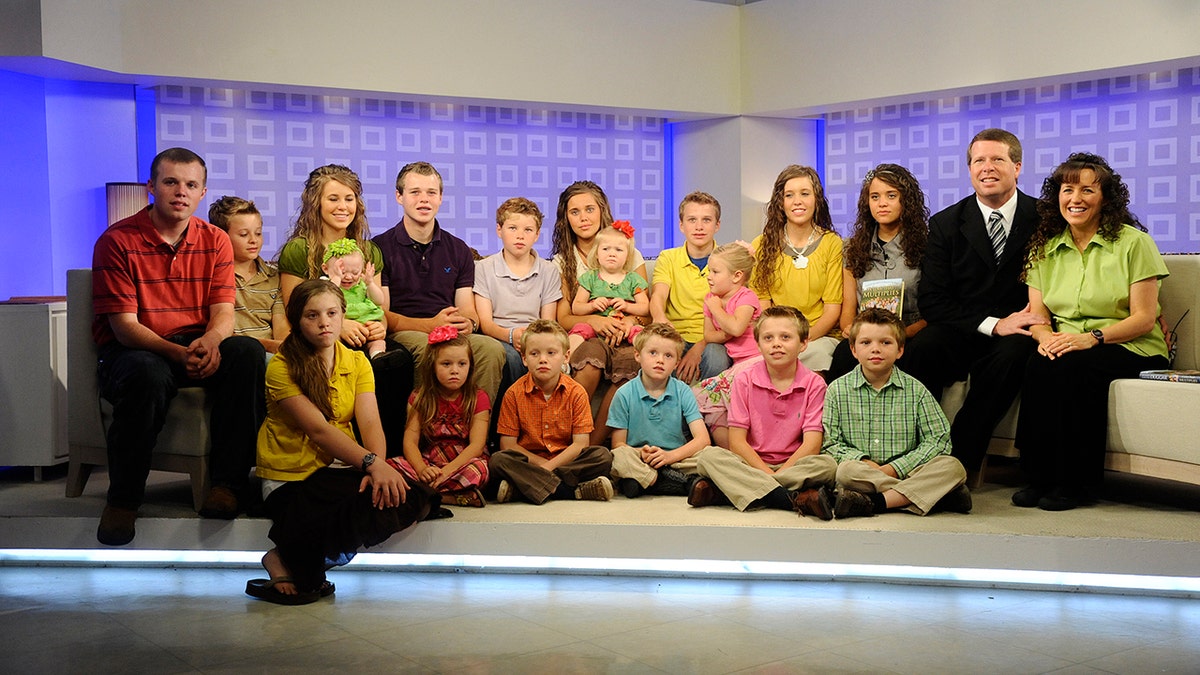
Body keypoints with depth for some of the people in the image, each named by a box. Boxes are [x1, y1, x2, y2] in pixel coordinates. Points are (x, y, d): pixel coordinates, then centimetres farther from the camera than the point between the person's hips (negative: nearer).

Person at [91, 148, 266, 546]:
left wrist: (210, 341, -28)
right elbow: (124, 325, -13)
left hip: (197, 350, 4)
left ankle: (226, 482, -23)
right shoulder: (117, 241, -7)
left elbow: (224, 312, -2)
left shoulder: (215, 241, 6)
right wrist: (177, 353, -31)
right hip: (132, 350, -4)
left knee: (248, 352, -27)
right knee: (148, 374, -39)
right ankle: (123, 499, -20)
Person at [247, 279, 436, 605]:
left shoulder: (357, 362, 9)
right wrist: (371, 463, -31)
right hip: (291, 477, -5)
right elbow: (318, 429, -19)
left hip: (341, 469, 6)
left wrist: (379, 467, -25)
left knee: (414, 497, -24)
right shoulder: (282, 367, -7)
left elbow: (370, 423, -4)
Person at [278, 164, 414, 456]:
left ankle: (394, 451, -26)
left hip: (363, 343, 5)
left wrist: (379, 325, -4)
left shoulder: (370, 252, 18)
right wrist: (337, 325, -14)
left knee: (399, 359, -31)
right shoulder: (297, 251, 2)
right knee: (374, 369, -35)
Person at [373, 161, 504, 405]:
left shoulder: (459, 250, 20)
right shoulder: (380, 248, 6)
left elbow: (468, 310, 14)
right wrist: (430, 324, -17)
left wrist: (468, 323, -12)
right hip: (403, 334, -3)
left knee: (492, 348, -29)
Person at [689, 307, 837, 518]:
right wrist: (767, 474, -19)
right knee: (708, 455, -25)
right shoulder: (745, 381, 1)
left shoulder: (814, 384, 0)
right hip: (751, 464, 0)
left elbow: (812, 443, -9)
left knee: (827, 464, -30)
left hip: (794, 465, 0)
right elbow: (736, 440, -5)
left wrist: (777, 475, -20)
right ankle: (796, 499, -37)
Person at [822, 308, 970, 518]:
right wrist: (864, 462, -15)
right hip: (862, 473, -1)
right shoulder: (837, 390, 6)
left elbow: (938, 440, 1)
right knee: (846, 470, -35)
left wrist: (895, 468, -10)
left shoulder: (915, 390, 7)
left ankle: (874, 502, -33)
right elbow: (830, 443, 2)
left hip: (905, 473, 2)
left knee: (953, 467, -23)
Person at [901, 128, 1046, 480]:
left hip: (1015, 335, -1)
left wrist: (1033, 322, -17)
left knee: (1012, 355, -35)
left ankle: (960, 462, -27)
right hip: (961, 334, 1)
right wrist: (992, 324, -15)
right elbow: (932, 300, -2)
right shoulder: (945, 223, 5)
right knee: (920, 348, -31)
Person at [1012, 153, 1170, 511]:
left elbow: (1144, 319, -8)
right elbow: (1037, 314, 8)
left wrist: (1092, 337, -24)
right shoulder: (1044, 247, 12)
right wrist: (1046, 336, -17)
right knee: (1037, 367, -31)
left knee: (1073, 368, -34)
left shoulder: (1133, 243, -2)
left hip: (1132, 350, -3)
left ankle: (1076, 483, -22)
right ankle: (1040, 477, -21)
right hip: (1067, 347, 4)